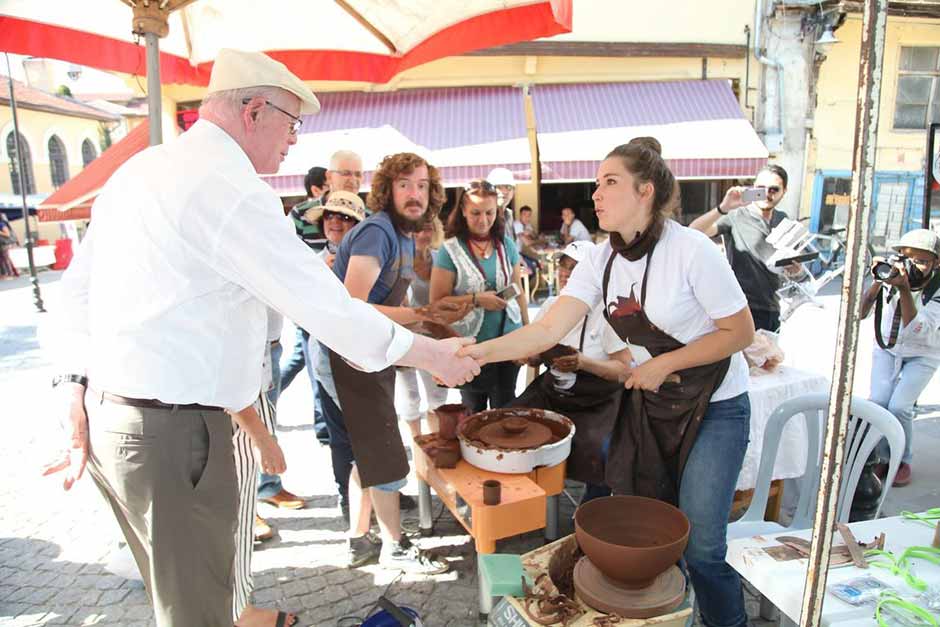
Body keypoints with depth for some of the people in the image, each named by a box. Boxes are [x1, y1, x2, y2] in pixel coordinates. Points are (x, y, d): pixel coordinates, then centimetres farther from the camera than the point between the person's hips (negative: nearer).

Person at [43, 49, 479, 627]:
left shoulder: (140, 168, 12)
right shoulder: (230, 187, -18)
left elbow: (77, 287, 14)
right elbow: (326, 307, -20)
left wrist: (75, 396, 12)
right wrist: (434, 356, -9)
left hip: (108, 416, 10)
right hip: (172, 432, -9)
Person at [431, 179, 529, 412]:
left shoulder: (506, 245, 2)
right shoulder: (450, 250, -10)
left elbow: (518, 290, 12)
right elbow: (437, 302, -11)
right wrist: (476, 299, -20)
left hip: (509, 339, 3)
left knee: (505, 406, 9)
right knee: (474, 409, 13)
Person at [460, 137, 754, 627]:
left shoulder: (691, 251, -20)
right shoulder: (601, 260, -5)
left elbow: (740, 332, -14)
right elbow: (548, 330, -14)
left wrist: (664, 364, -19)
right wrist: (482, 352, -27)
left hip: (714, 408, -5)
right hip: (649, 403, 6)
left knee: (700, 547, -1)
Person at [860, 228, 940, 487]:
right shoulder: (891, 276, -18)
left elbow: (916, 330, -34)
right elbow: (859, 313, -22)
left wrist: (904, 289, -42)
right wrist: (878, 282, -35)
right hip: (887, 349, 2)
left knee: (899, 407, -16)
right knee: (877, 403, -13)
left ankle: (903, 461, 8)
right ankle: (883, 456, 10)